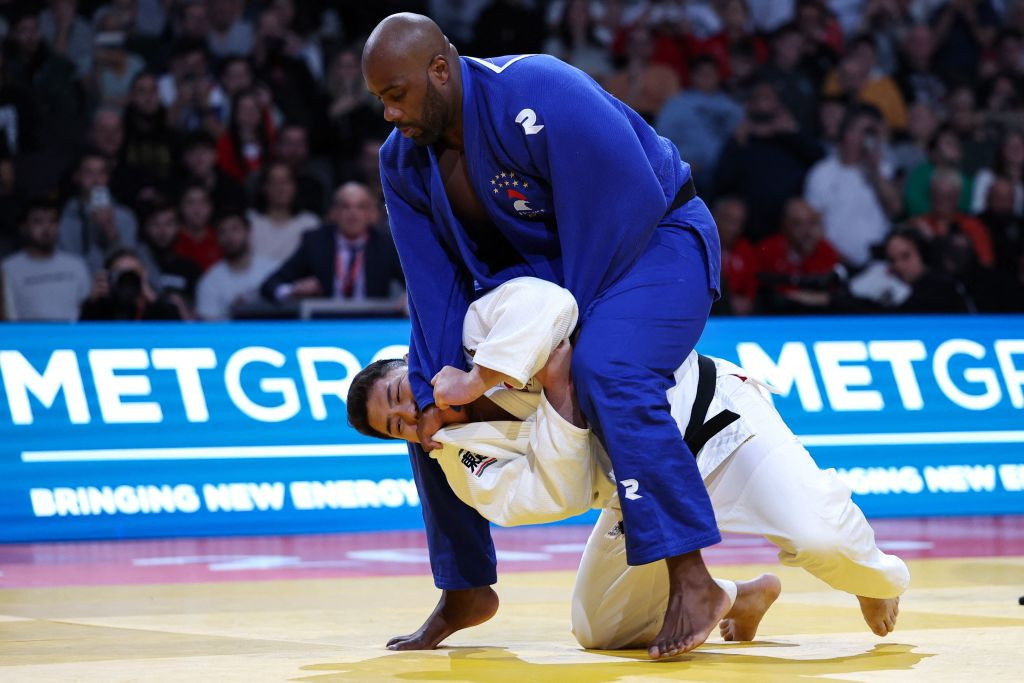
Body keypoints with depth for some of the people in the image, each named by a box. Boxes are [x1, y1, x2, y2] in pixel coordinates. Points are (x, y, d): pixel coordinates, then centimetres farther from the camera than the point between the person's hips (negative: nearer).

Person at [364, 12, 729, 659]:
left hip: (656, 239, -8)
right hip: (540, 266, 8)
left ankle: (693, 584, -37)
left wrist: (572, 334, -22)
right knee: (429, 404, 6)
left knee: (608, 372, -37)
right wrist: (434, 397, -14)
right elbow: (438, 289, -3)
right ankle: (464, 590, 22)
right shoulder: (404, 162, -4)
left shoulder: (538, 94, -29)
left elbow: (629, 206, -28)